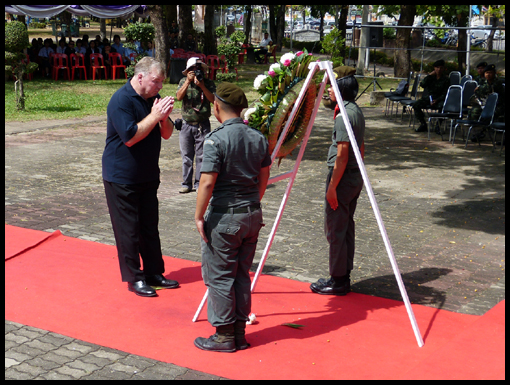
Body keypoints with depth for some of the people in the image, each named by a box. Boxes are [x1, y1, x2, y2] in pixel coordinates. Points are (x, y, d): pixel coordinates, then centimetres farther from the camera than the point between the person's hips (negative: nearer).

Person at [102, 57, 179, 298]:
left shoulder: (153, 99, 7)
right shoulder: (121, 100, -17)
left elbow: (166, 134, 9)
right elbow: (130, 137, -25)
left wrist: (165, 117, -11)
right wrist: (154, 115, -22)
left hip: (148, 176, 8)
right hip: (122, 176, -8)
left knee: (150, 227, 13)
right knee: (128, 230, 0)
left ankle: (154, 272, 23)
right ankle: (134, 278, 9)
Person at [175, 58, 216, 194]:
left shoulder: (208, 83, 2)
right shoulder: (184, 81, 6)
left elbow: (213, 100, -11)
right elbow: (179, 97, -9)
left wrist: (202, 86, -19)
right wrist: (188, 81, -16)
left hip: (203, 125, -1)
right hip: (186, 125, 1)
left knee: (201, 156, 1)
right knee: (186, 156, 4)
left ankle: (199, 183, 9)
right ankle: (186, 184, 12)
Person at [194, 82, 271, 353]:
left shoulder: (216, 140, -16)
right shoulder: (258, 138, 3)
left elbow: (207, 183, -18)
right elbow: (263, 178, 11)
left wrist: (199, 216, -8)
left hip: (224, 217, -7)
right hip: (252, 214, 7)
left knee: (219, 276, 5)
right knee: (242, 274, 15)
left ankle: (224, 336, 12)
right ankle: (240, 334, 22)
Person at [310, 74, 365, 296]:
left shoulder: (343, 115, -18)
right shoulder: (357, 112, 11)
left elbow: (342, 155, -21)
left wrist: (332, 186, -18)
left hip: (343, 177, -10)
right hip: (355, 177, 10)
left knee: (335, 228, -2)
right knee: (346, 227, 15)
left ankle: (338, 281, 5)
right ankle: (343, 276, 22)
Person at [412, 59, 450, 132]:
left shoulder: (446, 79, 2)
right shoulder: (430, 77, 9)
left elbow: (444, 94, -3)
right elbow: (422, 85, -7)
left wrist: (436, 100, -20)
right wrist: (429, 75, -12)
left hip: (438, 100, -3)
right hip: (426, 99, 3)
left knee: (442, 106, -37)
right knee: (416, 105, -23)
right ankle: (423, 124, -11)